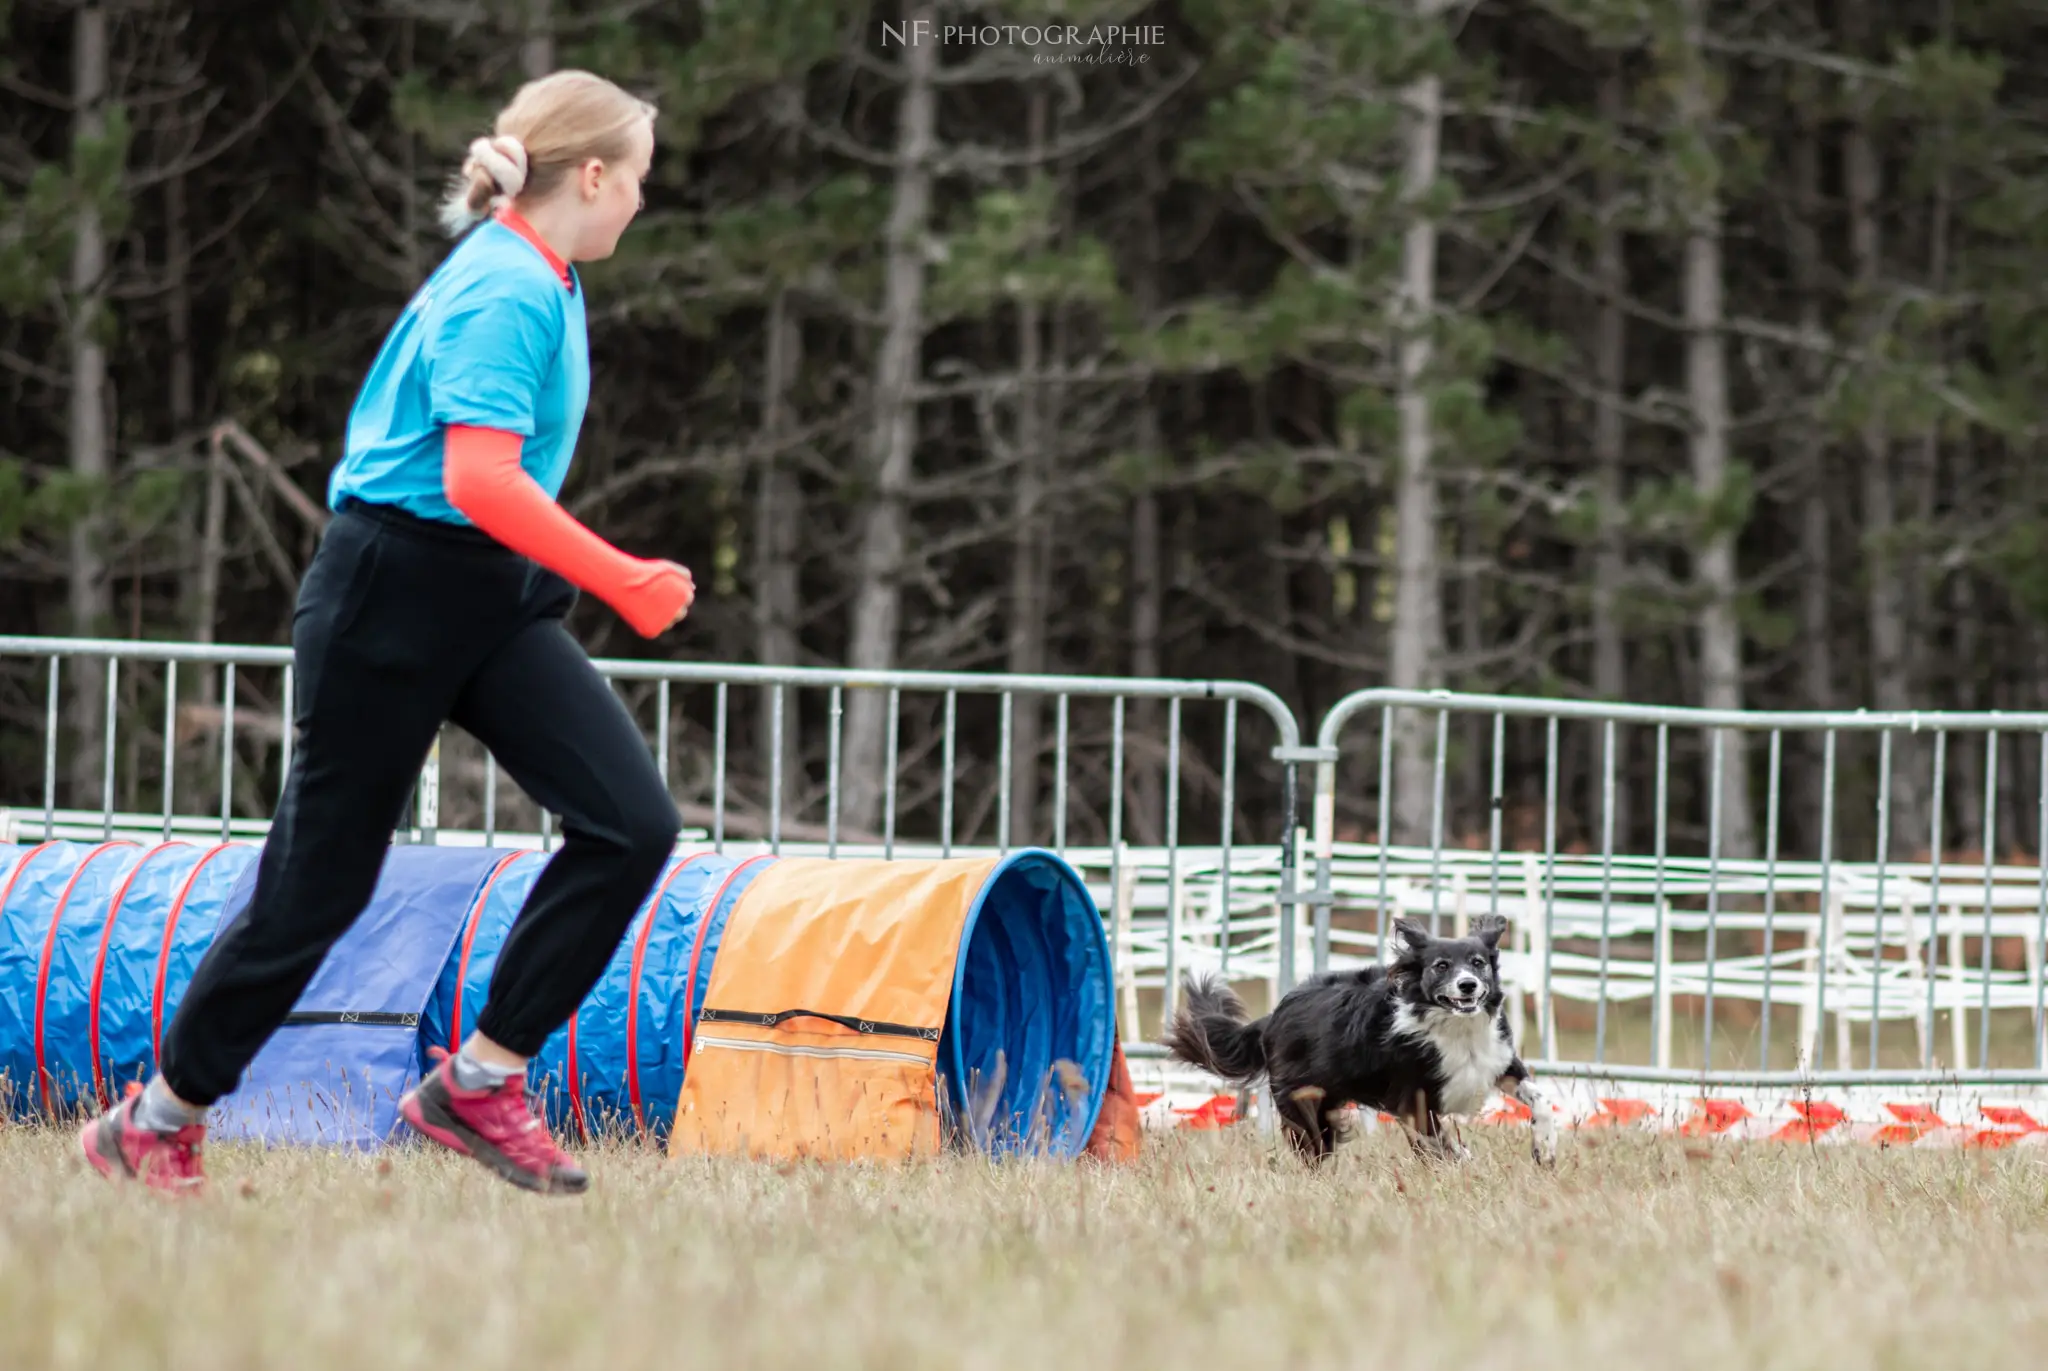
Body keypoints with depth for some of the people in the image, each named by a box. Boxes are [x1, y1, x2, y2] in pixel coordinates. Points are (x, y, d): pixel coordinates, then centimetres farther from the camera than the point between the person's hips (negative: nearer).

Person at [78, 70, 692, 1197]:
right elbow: (481, 480, -30)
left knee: (633, 823, -9)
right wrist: (624, 583, -27)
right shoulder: (507, 293, -19)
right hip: (395, 593, -9)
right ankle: (158, 1121, 17)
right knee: (320, 877, 0)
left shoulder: (542, 284, 12)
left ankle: (478, 1082, -3)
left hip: (495, 598, 9)